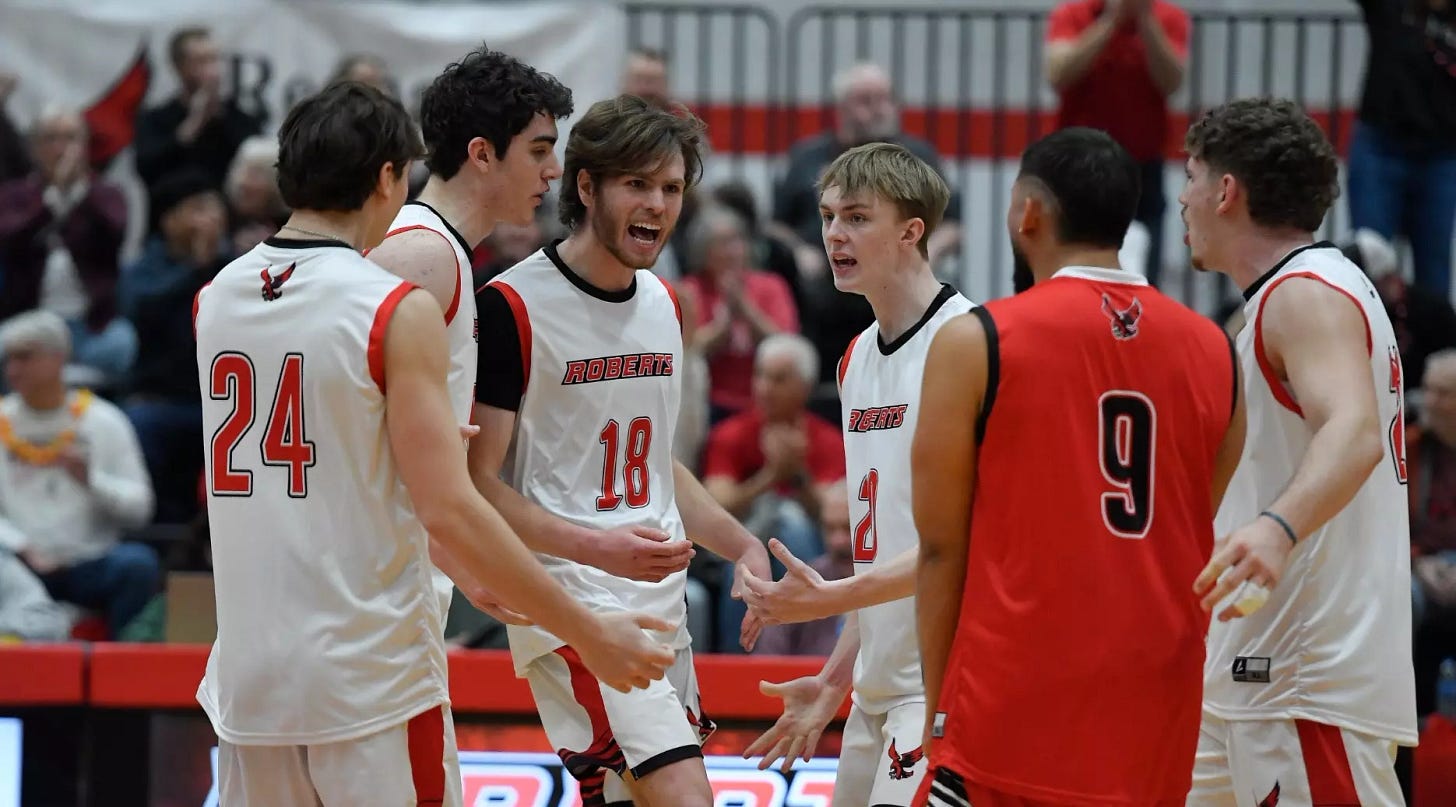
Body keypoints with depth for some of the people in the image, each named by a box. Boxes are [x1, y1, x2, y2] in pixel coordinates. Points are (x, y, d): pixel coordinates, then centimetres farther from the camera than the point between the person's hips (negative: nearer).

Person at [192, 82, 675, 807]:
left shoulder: (215, 299, 7)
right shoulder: (399, 312, -12)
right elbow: (448, 510, -17)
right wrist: (590, 637, -11)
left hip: (249, 678, 6)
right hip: (372, 682, -6)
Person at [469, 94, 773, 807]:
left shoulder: (662, 303, 14)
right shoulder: (514, 307, -11)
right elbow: (476, 485, -13)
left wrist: (741, 545, 14)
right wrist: (596, 546, -25)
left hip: (661, 600, 8)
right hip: (570, 601, -8)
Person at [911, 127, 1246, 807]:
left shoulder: (975, 342, -4)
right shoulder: (1212, 352, 8)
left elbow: (941, 547, -2)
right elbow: (1202, 546, 13)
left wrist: (937, 712, 4)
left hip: (1016, 706, -4)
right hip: (1156, 719, 5)